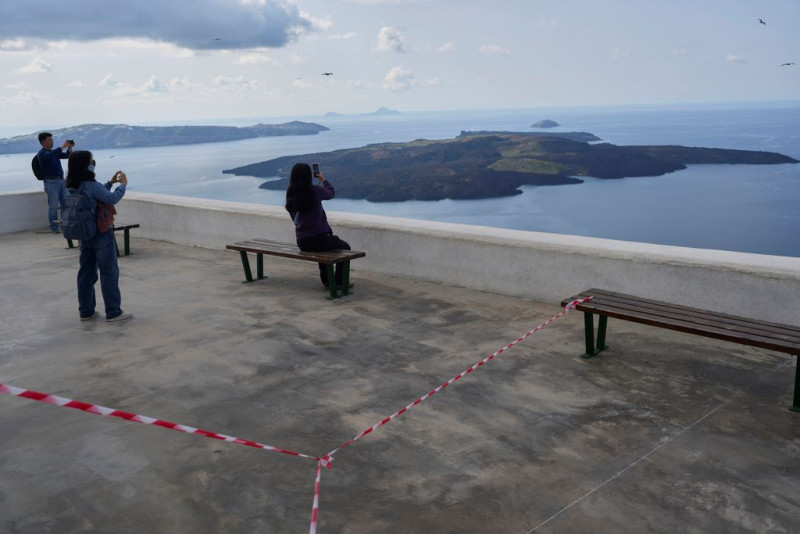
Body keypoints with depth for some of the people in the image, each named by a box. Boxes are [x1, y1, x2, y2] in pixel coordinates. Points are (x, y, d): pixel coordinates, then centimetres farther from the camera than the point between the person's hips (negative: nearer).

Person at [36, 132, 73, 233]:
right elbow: (51, 155, -27)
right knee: (53, 205, -5)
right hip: (51, 182, -7)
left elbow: (66, 155, 17)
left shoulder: (54, 151, 17)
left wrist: (69, 147, -1)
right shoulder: (41, 153, -6)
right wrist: (63, 146, -26)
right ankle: (54, 227, 1)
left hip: (61, 180, 7)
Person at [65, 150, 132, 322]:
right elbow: (112, 199, -17)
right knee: (109, 273, 0)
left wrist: (111, 182, 15)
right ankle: (113, 312, 5)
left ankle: (86, 311, 20)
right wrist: (122, 184, -3)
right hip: (102, 235, -8)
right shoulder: (92, 186, -21)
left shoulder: (72, 188, 5)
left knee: (86, 273, 13)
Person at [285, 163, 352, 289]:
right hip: (317, 239, -6)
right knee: (345, 247, 20)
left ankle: (326, 279, 40)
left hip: (302, 243, 6)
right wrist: (323, 180, 23)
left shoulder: (291, 193, -1)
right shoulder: (315, 191, -15)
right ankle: (339, 281, 20)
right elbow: (331, 193, 7)